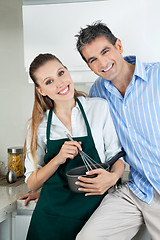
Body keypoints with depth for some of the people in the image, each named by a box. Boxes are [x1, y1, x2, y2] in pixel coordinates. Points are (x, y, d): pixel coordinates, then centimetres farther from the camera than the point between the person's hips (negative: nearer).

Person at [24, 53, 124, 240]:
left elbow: (116, 156, 2)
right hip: (52, 216, 1)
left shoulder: (100, 107, -4)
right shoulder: (40, 124, 0)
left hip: (94, 210, -1)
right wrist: (58, 159, -16)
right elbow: (32, 184, 1)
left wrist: (113, 177, -20)